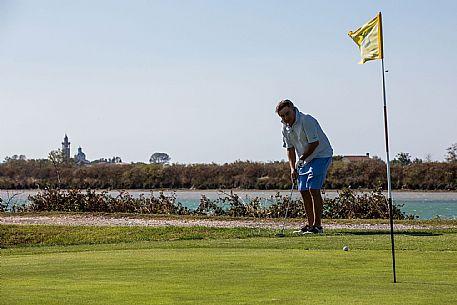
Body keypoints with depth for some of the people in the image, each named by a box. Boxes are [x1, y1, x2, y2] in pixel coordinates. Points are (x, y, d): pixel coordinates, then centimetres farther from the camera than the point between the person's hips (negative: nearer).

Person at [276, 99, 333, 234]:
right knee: (304, 191, 5)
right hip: (305, 160, 8)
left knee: (313, 189, -16)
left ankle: (317, 225, -13)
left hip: (321, 156, -8)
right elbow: (290, 148, 8)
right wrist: (293, 167, -3)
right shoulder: (286, 127, 3)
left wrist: (301, 159, -17)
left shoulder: (307, 121, -22)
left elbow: (315, 143, -23)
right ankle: (310, 224, 13)